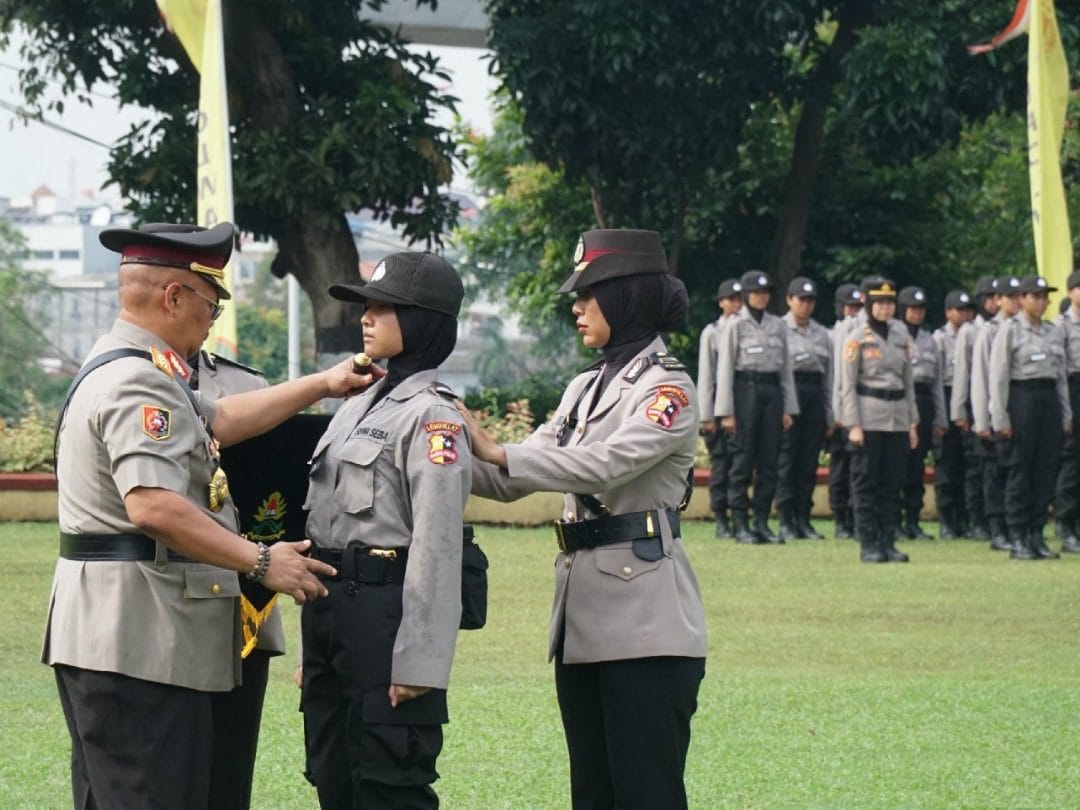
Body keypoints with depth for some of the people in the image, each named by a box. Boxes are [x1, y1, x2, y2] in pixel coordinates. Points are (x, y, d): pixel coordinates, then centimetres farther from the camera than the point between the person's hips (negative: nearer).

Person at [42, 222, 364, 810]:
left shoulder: (115, 367, 18)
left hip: (103, 636, 11)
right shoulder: (139, 381, -17)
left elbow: (219, 420, 29)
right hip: (139, 642, -11)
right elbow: (153, 507, -28)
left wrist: (323, 384, 32)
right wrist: (261, 562, -22)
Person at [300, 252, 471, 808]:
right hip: (331, 614, 9)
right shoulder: (360, 406, 16)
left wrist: (419, 663, -20)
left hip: (384, 612, -9)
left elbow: (437, 546, -16)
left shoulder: (431, 417, -11)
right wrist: (314, 649, 18)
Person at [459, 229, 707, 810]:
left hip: (645, 626, -9)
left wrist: (497, 451, -23)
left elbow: (604, 465, -23)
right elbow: (517, 480, 14)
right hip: (583, 619, 9)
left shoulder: (667, 389, -8)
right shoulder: (586, 388, 17)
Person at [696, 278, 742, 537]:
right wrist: (707, 415, -3)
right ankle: (721, 521, 1)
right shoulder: (711, 332, 4)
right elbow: (706, 375, 2)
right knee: (721, 461, -3)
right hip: (720, 401, -2)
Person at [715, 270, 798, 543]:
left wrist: (788, 408, 9)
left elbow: (785, 367, 14)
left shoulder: (778, 326, 12)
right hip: (745, 390, -4)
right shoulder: (735, 326, -2)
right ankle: (740, 525, 1)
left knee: (769, 460, 4)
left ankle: (762, 522, 9)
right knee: (743, 459, -3)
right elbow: (724, 369, -4)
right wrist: (726, 412, -9)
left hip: (772, 391, 4)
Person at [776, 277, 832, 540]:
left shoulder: (821, 334, 16)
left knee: (809, 461, 4)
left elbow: (828, 375, 16)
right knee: (786, 459, -5)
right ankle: (786, 521, -2)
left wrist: (829, 415, 11)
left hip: (815, 394, 4)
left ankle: (803, 519, 10)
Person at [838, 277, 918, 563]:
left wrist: (912, 422, 11)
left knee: (892, 483, 4)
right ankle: (868, 545, 1)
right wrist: (853, 425, -12)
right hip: (869, 418, -5)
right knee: (866, 483, -2)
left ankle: (888, 542, 8)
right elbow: (847, 384, -5)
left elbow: (909, 381, 16)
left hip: (897, 418, 5)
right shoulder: (857, 338, -2)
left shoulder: (902, 337, 11)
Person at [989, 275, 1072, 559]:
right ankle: (1018, 539, 2)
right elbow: (998, 375, -6)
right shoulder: (1010, 330, -3)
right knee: (1020, 471, -3)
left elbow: (1061, 374, 17)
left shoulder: (1053, 332, 13)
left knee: (1046, 470, 3)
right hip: (1021, 398, -5)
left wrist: (1066, 415, 12)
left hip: (1050, 398, 5)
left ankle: (1036, 535, 10)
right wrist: (1000, 418, -11)